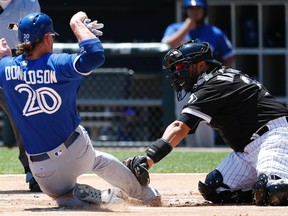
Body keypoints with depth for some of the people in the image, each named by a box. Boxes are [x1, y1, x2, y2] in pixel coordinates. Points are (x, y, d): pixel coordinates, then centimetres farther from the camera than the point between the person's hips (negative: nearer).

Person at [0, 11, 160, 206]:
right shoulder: (57, 65, -19)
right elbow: (95, 55, -29)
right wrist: (77, 24, -15)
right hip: (78, 152, 0)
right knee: (100, 160, 35)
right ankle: (146, 195, 38)